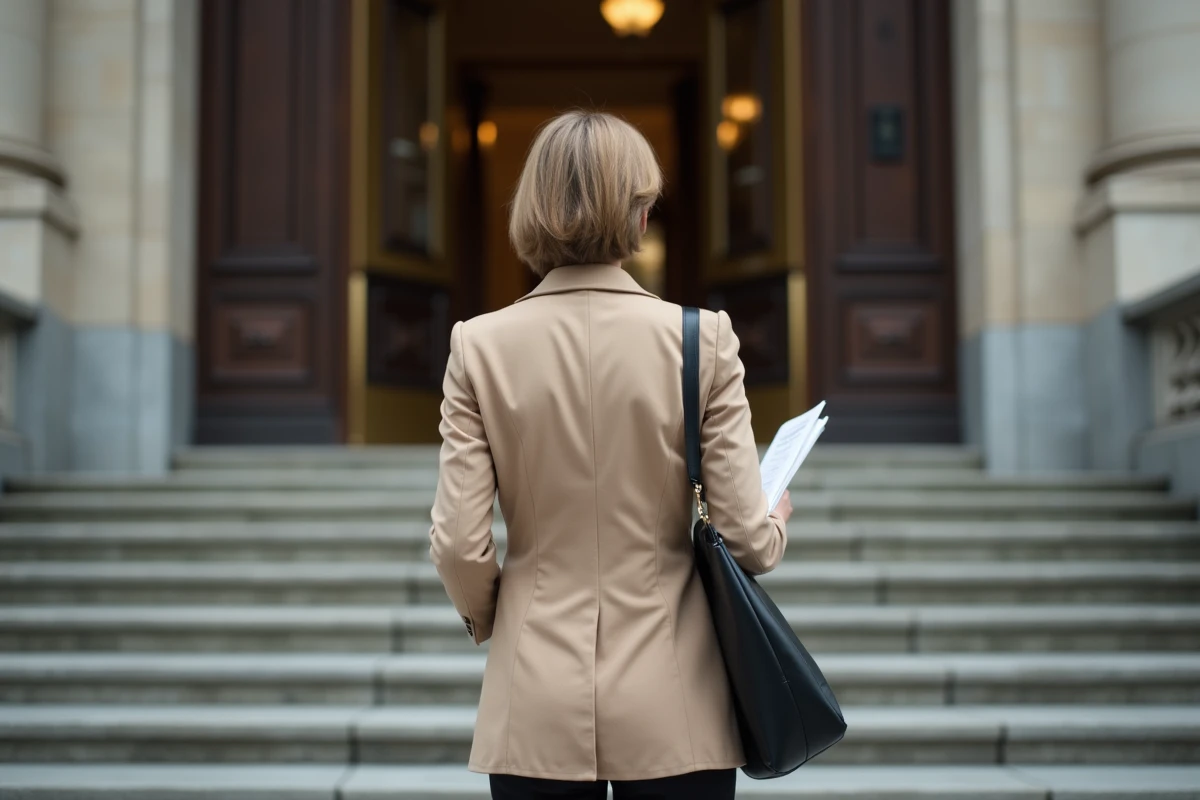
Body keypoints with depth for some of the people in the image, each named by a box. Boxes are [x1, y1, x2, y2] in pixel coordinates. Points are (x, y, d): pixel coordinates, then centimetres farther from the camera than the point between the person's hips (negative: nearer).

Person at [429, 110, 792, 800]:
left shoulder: (482, 344, -7)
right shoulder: (703, 339, -10)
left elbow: (459, 547, -7)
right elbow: (750, 539, -9)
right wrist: (778, 518, 15)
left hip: (540, 702, 1)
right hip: (673, 709, -1)